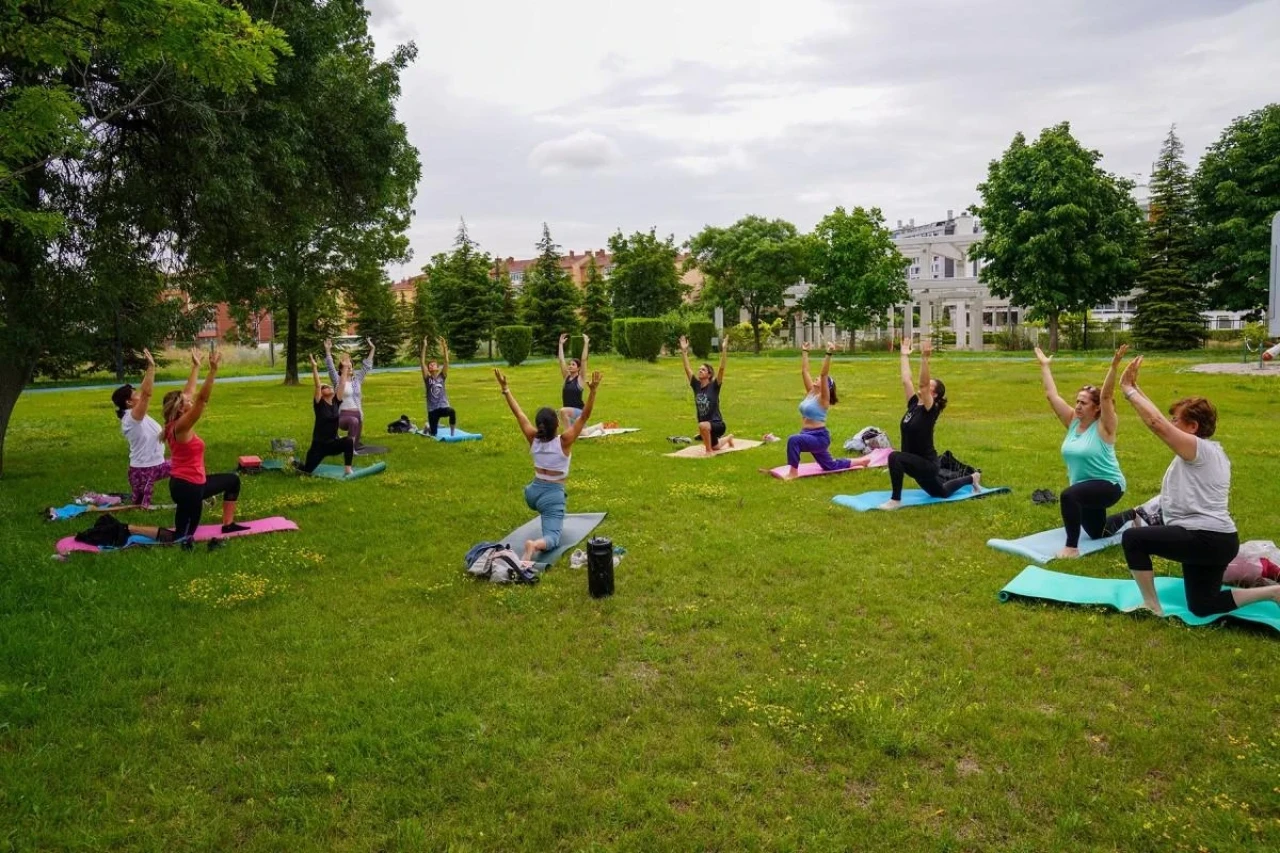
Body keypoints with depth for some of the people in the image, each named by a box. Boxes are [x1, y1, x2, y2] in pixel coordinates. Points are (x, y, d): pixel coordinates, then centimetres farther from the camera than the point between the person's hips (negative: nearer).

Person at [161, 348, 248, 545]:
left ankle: (228, 524, 27)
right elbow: (202, 399, -30)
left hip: (192, 482, 10)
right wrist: (213, 370, -32)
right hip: (186, 486, -10)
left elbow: (189, 394, 12)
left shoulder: (179, 424, 3)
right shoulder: (181, 427, -20)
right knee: (180, 535, 1)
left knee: (233, 480, 24)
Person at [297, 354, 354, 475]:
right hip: (319, 444, -3)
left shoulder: (336, 402, 2)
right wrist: (314, 368, -26)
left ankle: (348, 470, -20)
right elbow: (317, 385, -20)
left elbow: (342, 384, 1)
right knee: (307, 470, 4)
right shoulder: (319, 404, -9)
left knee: (349, 441, -29)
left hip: (334, 443, 3)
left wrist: (345, 368, 4)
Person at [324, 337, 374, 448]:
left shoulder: (357, 379, 12)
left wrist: (372, 349, 15)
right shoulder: (338, 381, 0)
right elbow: (331, 368, -11)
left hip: (357, 414, 6)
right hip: (342, 415, -5)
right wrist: (328, 351, -19)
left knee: (356, 442, 0)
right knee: (353, 421, -37)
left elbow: (366, 367, 15)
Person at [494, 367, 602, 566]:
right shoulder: (564, 441, -18)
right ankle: (535, 545, -45)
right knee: (552, 538, -15)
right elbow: (584, 416, -21)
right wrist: (592, 391, -29)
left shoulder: (533, 439, -7)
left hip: (532, 493, 6)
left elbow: (518, 413, -1)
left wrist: (505, 388, 4)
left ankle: (548, 521, 49)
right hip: (553, 495, -5)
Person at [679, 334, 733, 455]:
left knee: (703, 425, -40)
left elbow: (722, 368, -24)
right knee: (714, 446, 31)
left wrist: (724, 350, -30)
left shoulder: (714, 386, -14)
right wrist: (684, 351, -7)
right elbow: (687, 369, -3)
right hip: (706, 427, 7)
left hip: (717, 424, -7)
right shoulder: (696, 385, -2)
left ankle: (709, 450, -18)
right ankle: (728, 438, 61)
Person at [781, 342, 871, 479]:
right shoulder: (810, 392, 7)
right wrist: (804, 352, 13)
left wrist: (828, 354, -31)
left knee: (793, 440, -34)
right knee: (830, 466, 20)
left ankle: (793, 472, -23)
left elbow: (824, 374, -25)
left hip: (820, 437, -9)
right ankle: (860, 461, 38)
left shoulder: (823, 398, -12)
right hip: (809, 436, 9)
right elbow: (804, 371, 9)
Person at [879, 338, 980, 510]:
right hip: (916, 462, 9)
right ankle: (972, 478, 52)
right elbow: (906, 380, 3)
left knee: (895, 457, -35)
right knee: (941, 492, 30)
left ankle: (895, 500, -25)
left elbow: (923, 383, -30)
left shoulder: (931, 410, -16)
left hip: (926, 463, -9)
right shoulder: (914, 404, 3)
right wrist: (905, 355, 10)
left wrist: (925, 358, -37)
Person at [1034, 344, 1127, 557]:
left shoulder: (1103, 427, -15)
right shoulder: (1073, 422, 0)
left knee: (1068, 495, -39)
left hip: (1108, 485, -8)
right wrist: (1044, 365, 1)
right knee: (1097, 533, 26)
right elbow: (1052, 395, -1)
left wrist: (1113, 366, -40)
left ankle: (1072, 547, -30)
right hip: (1086, 487, 8)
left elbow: (1106, 396, -30)